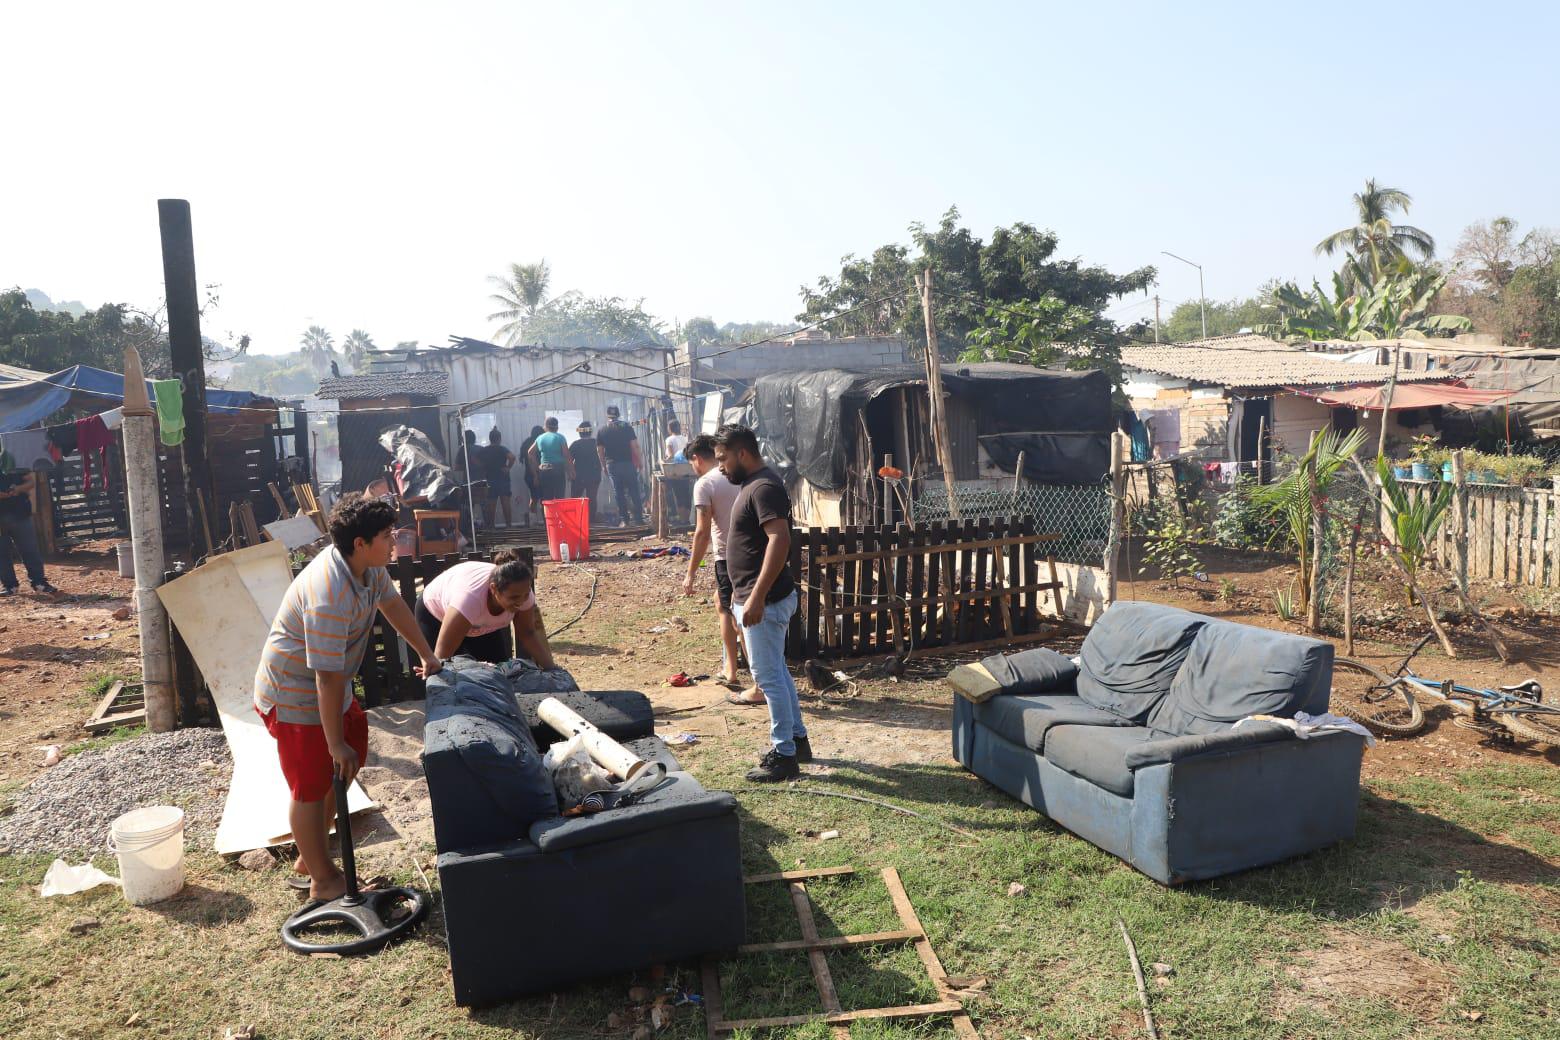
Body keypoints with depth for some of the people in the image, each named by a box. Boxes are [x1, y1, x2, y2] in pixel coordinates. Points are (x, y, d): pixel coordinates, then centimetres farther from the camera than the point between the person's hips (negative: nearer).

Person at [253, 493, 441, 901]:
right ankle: (323, 880, 20)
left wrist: (427, 655, 17)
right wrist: (335, 743, -26)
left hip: (330, 688, 10)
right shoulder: (330, 595, -35)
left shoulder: (368, 566, -7)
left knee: (348, 765, 18)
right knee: (312, 788, 3)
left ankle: (307, 858, 34)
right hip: (295, 696, -10)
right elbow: (328, 676, -32)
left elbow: (393, 603, 12)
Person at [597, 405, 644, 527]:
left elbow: (600, 450, 3)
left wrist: (604, 466, 12)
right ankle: (638, 518, 4)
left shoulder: (602, 431, 3)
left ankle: (623, 519, 4)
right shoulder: (626, 427, -2)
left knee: (619, 493, 5)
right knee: (634, 492, 5)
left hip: (612, 465, 1)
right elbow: (634, 446, -6)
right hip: (628, 463, -1)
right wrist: (640, 461, 2)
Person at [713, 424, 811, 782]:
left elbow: (779, 540, -29)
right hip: (755, 597, 11)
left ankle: (784, 755, 5)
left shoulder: (764, 487, -18)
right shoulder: (751, 485, 14)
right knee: (777, 671, 18)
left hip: (765, 602, -11)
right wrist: (741, 592, 23)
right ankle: (797, 739, 29)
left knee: (768, 676, -3)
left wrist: (756, 598, -31)